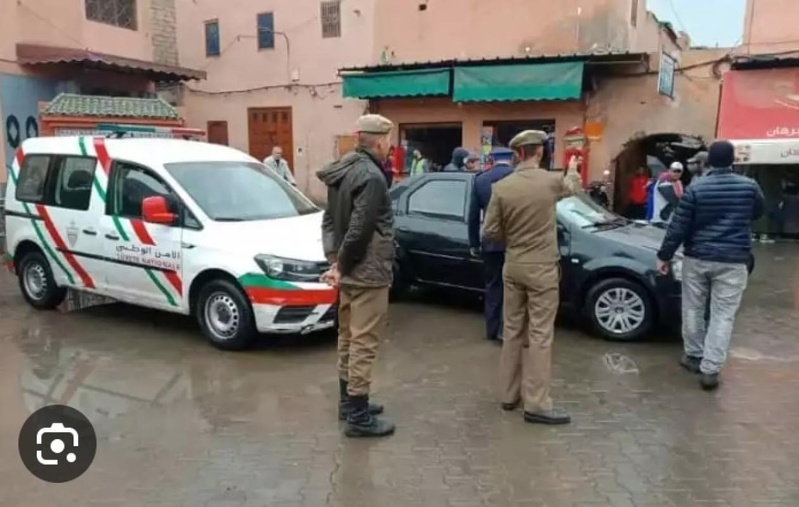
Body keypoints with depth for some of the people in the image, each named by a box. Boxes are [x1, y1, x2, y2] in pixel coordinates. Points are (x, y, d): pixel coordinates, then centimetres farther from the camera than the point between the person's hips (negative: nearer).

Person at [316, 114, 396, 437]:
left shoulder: (343, 171, 11)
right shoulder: (371, 176, -19)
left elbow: (329, 220, 13)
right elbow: (359, 229, -25)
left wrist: (334, 259, 6)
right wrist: (342, 266, -12)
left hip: (349, 271, 10)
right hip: (367, 272, -10)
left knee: (348, 337, 18)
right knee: (363, 342, -3)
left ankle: (349, 401, 31)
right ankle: (359, 417, 6)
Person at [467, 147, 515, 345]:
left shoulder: (480, 179, 3)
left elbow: (473, 215, 5)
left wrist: (473, 243, 14)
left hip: (491, 242, 3)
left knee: (493, 285, 14)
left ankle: (492, 329, 19)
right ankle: (506, 329, 4)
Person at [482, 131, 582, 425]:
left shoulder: (501, 187, -5)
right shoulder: (552, 181, -7)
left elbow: (489, 232, -3)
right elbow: (572, 187, 18)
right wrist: (573, 168, 40)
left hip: (512, 266, 3)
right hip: (542, 267, -3)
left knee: (512, 331, 13)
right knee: (540, 335, -1)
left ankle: (509, 395, 22)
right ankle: (536, 404, 1)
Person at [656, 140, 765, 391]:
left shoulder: (695, 189, -7)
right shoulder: (750, 187, -3)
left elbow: (678, 227, -7)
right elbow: (757, 214, 17)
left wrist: (665, 256, 1)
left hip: (696, 259, 0)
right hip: (732, 261, 0)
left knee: (693, 309, 16)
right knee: (722, 316, 2)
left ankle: (694, 356, 26)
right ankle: (710, 369, -1)